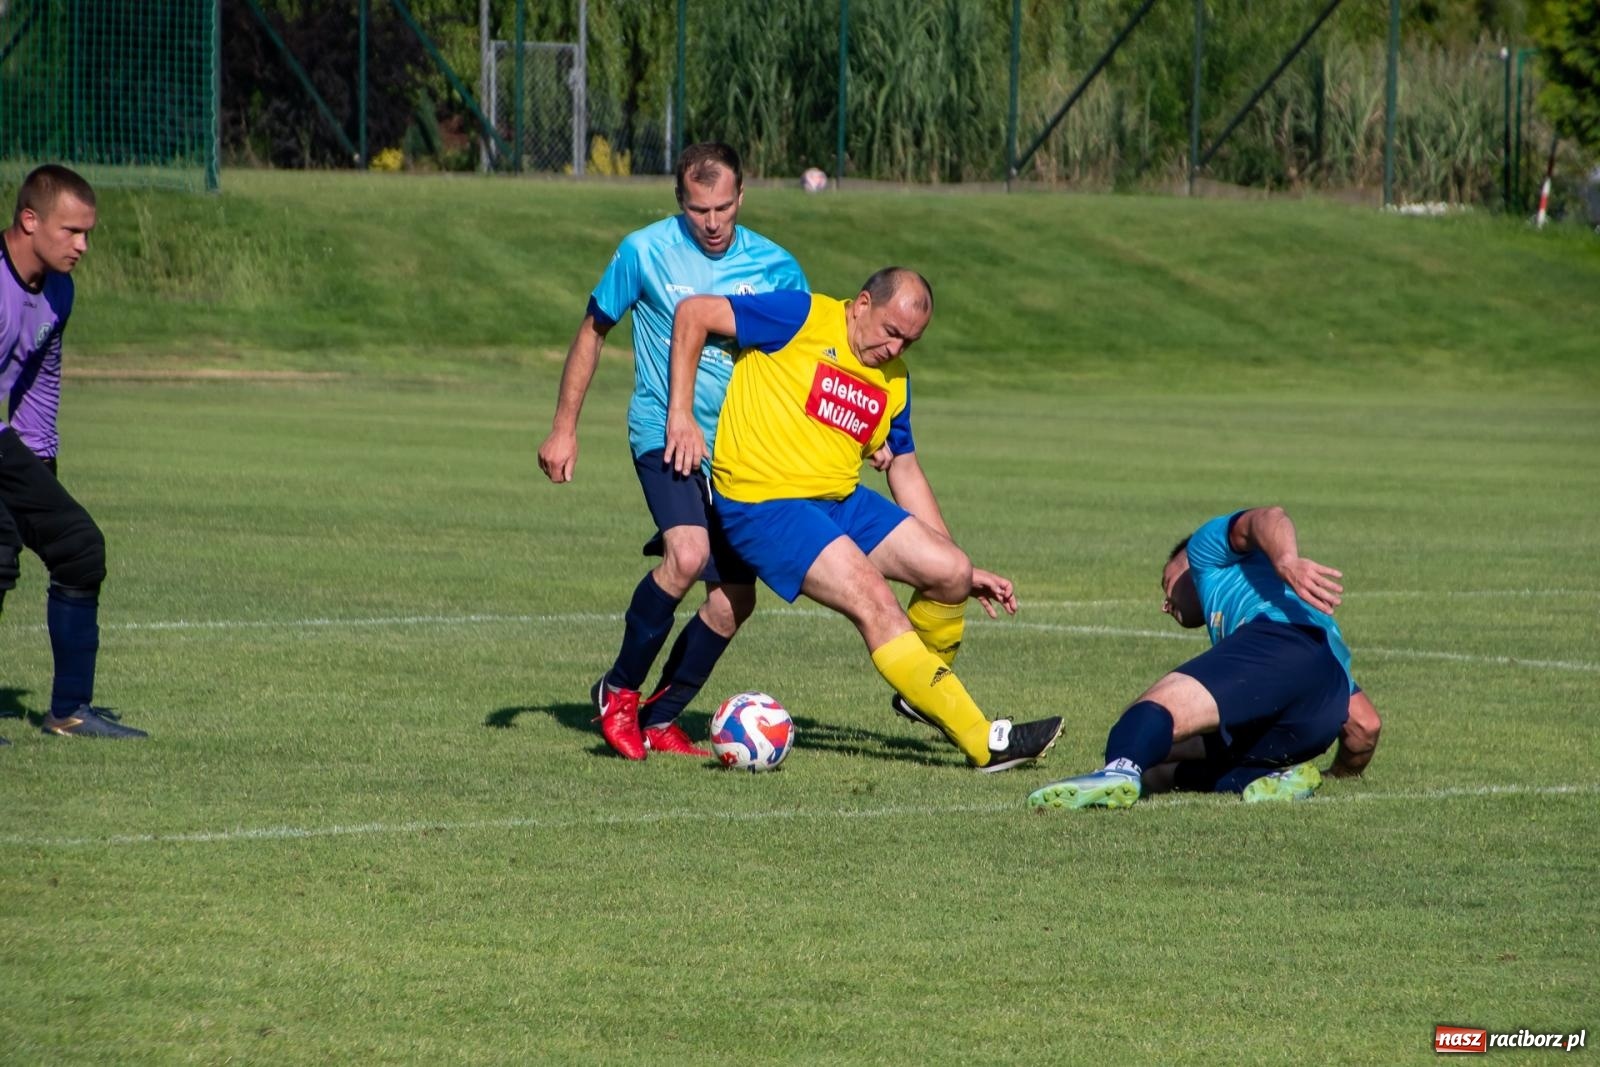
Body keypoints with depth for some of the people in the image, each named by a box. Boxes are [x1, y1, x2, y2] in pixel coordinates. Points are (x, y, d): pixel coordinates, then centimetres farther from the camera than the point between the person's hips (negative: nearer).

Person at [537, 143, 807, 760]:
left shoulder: (774, 268, 1)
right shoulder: (645, 251, -6)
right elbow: (593, 331, 6)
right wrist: (564, 428, 4)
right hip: (663, 432, -4)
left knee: (734, 599, 1)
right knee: (687, 556, -28)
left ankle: (659, 720, 19)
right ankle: (620, 692, -9)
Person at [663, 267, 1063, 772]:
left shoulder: (894, 380, 12)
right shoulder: (804, 318, -9)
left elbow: (904, 470, 21)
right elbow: (693, 314, -8)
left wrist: (963, 572, 18)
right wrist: (680, 415, -14)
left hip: (843, 499, 8)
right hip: (766, 503, -8)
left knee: (950, 571, -6)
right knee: (874, 602, -22)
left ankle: (925, 692, 23)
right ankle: (984, 742, -21)